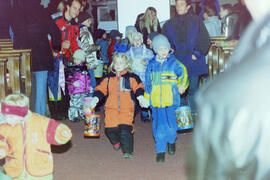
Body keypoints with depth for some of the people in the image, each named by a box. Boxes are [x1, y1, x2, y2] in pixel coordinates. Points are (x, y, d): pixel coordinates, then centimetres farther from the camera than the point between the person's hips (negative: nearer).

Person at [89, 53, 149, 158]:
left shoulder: (131, 77, 7)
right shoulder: (108, 77, 14)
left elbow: (138, 87, 0)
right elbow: (101, 89, 14)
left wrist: (140, 97, -16)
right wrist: (96, 98, 1)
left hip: (126, 108, -2)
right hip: (111, 107, 2)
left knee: (125, 128, -15)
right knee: (110, 128, -7)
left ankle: (127, 150, -4)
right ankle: (116, 142, 27)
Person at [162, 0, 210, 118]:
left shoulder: (196, 21, 2)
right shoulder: (169, 24, 10)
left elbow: (204, 40, 1)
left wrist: (197, 54, -7)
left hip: (193, 61, -2)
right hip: (177, 62, 2)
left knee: (193, 88, 0)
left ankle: (195, 114, 9)